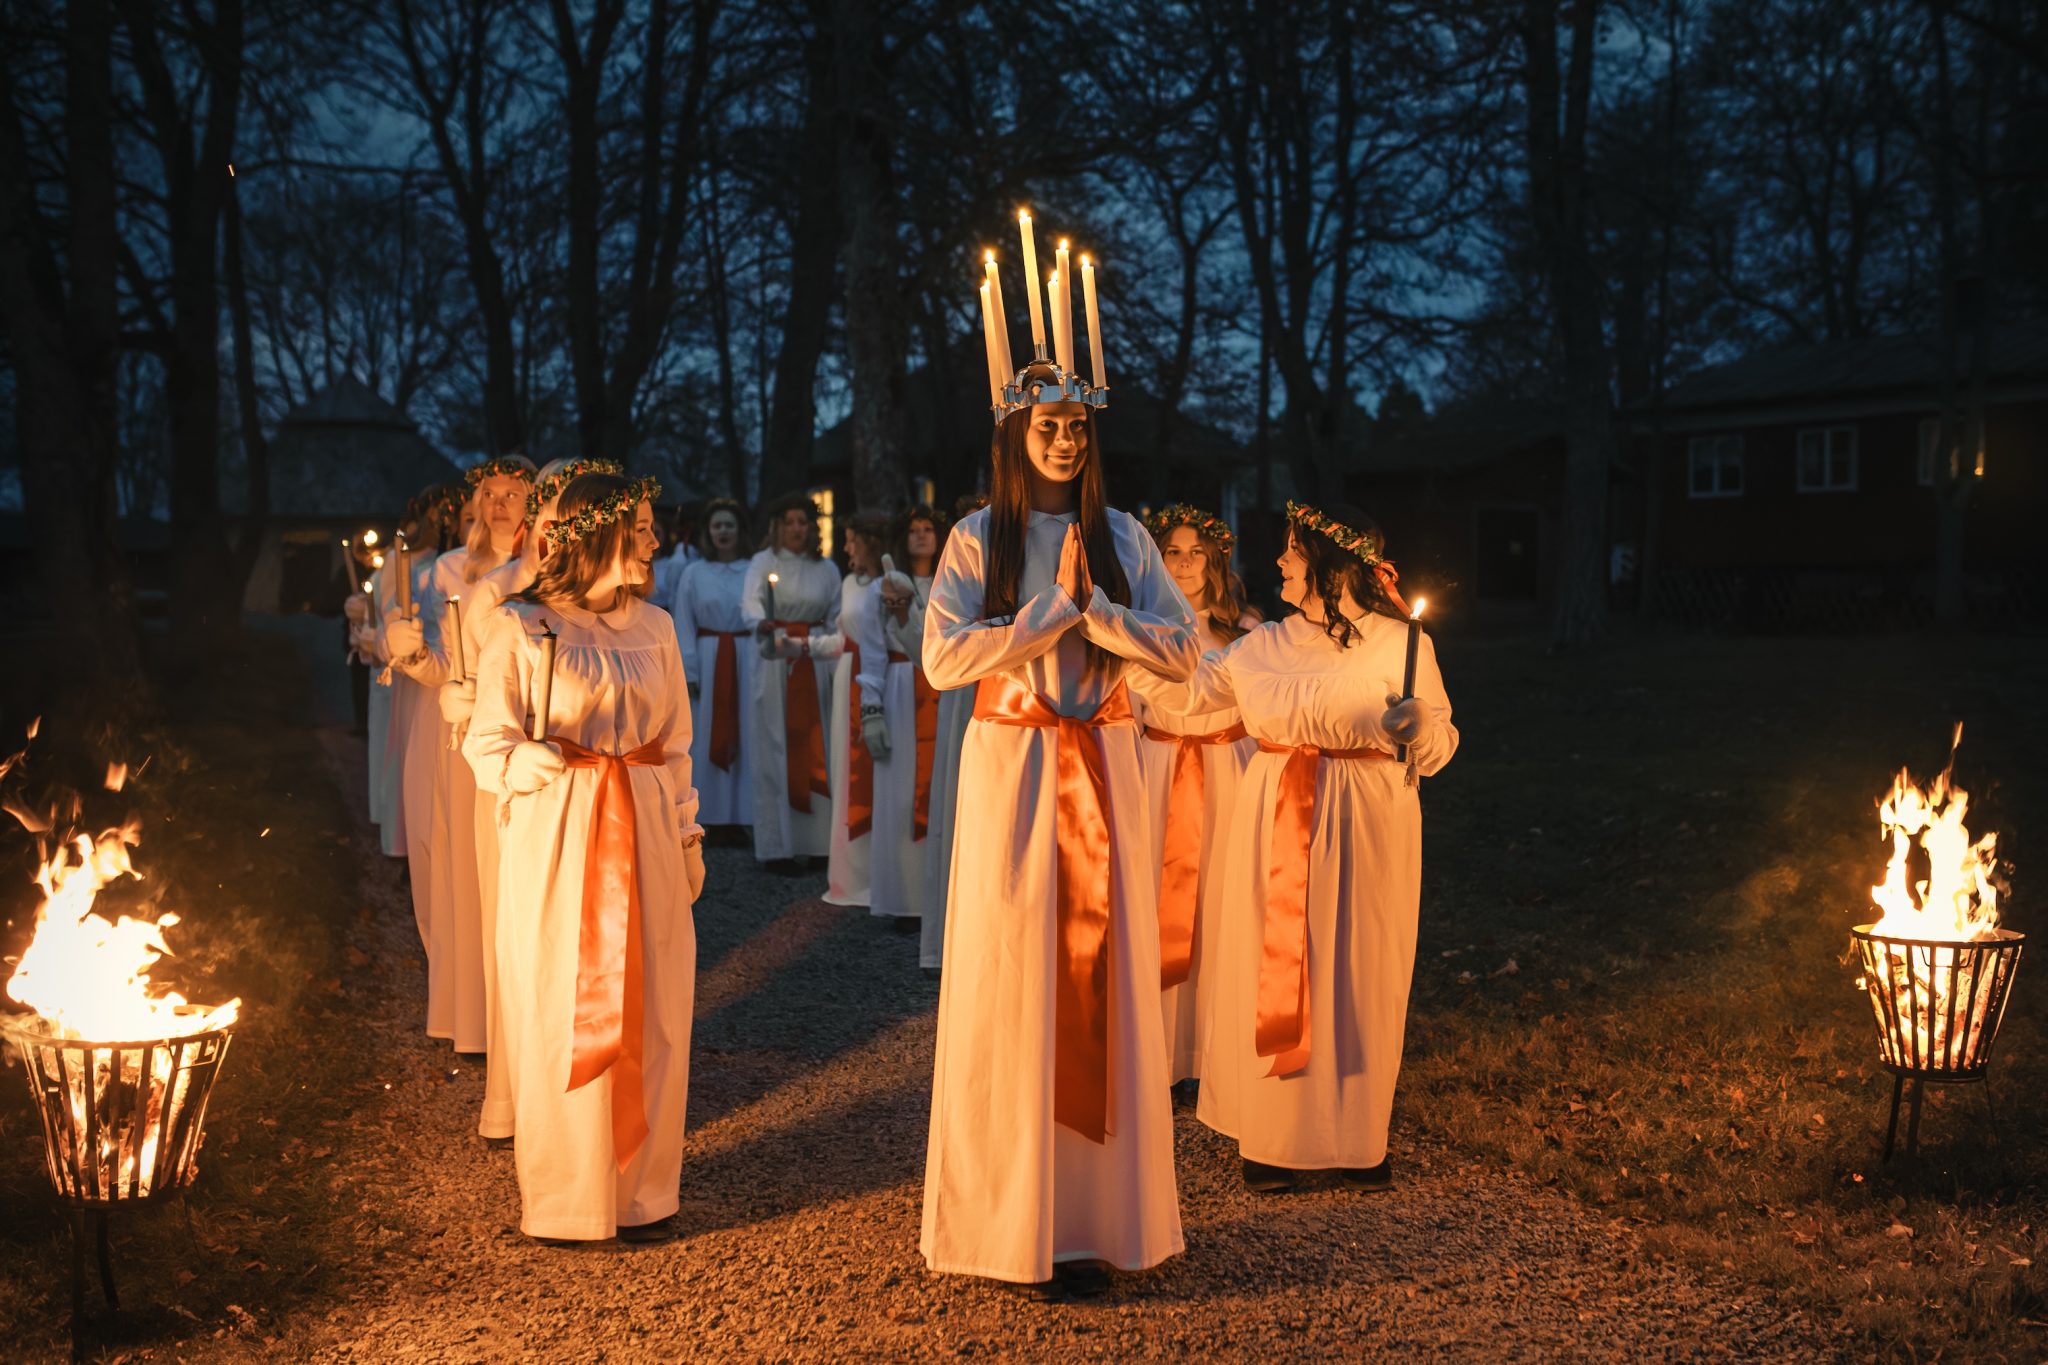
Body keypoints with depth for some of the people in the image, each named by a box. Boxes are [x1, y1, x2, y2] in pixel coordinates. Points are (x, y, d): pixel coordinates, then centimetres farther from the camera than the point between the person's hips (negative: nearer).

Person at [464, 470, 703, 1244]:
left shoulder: (653, 627, 11)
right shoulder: (521, 628, -2)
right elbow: (487, 743, -2)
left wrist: (688, 835, 14)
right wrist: (537, 760, -23)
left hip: (643, 835, 4)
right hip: (555, 837, -4)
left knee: (649, 1014, 4)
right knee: (559, 1016, 2)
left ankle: (641, 1188, 17)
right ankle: (563, 1195, 16)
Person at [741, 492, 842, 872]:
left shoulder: (827, 569, 10)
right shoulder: (764, 562, 0)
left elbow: (836, 620, 12)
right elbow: (750, 603, -17)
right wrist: (761, 624, -39)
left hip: (817, 666, 3)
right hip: (776, 666, -3)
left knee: (815, 750, 2)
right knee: (778, 752, -2)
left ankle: (816, 840, 7)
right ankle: (779, 844, 1)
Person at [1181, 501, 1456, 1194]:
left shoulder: (1400, 644, -3)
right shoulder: (1263, 645, 9)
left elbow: (1440, 747, -2)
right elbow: (1187, 690, 17)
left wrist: (1418, 727, -24)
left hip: (1362, 825, -3)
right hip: (1275, 825, 4)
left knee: (1355, 974, 2)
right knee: (1271, 968, 3)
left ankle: (1359, 1136, 17)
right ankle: (1273, 1137, 14)